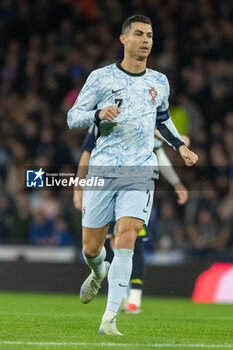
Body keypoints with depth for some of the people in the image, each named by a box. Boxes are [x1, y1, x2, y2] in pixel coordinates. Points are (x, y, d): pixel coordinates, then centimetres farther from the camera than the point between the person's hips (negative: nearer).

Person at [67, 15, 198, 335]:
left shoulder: (159, 82, 12)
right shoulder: (101, 78, 1)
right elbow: (73, 117, 3)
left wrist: (180, 145, 15)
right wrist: (99, 114, -17)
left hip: (140, 172, 1)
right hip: (102, 171, -1)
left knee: (126, 240, -18)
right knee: (91, 248, 4)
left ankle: (110, 318, -18)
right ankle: (99, 273, 43)